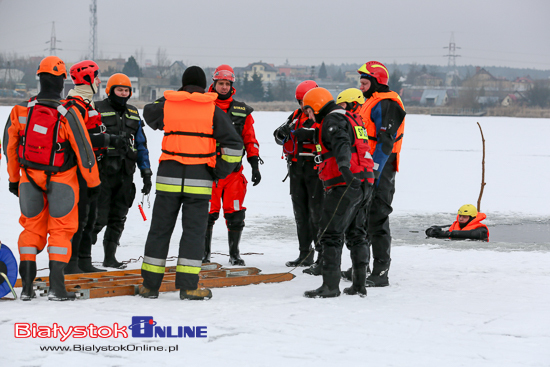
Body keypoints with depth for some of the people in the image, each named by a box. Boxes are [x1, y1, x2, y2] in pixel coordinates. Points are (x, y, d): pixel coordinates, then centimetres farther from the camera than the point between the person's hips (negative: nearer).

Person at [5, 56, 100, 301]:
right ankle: (56, 287, 2)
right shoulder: (67, 114, -19)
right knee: (61, 229, 8)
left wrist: (14, 178, 17)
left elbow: (12, 147, 3)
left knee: (32, 228, 15)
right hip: (61, 181, -3)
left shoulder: (21, 111, -7)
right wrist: (93, 182, -2)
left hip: (30, 178, 3)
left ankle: (27, 286, 10)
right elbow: (83, 150, -14)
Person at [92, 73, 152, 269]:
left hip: (125, 174, 6)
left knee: (118, 218, 9)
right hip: (102, 172, -6)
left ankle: (110, 257, 17)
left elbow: (141, 145, 20)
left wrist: (146, 173, 13)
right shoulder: (97, 110, -1)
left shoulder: (133, 114, 17)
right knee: (98, 217, -9)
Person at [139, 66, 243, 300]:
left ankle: (150, 284, 11)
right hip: (199, 180, -2)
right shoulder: (213, 110, 1)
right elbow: (234, 144, -4)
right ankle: (188, 286, -2)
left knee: (160, 228, 9)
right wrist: (221, 171, 6)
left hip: (168, 176, 2)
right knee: (194, 231, 3)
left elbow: (149, 114, 27)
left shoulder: (166, 106, 4)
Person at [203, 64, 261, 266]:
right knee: (207, 213, 0)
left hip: (233, 171, 1)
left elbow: (250, 140, 11)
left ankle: (234, 253, 11)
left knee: (235, 215, 0)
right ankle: (204, 252, 14)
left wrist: (255, 165, 5)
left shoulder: (242, 111, 9)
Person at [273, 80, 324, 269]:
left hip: (316, 169, -7)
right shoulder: (296, 116, 15)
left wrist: (309, 133, -29)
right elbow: (279, 138, 13)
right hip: (296, 169, 7)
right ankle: (305, 254, 22)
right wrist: (282, 132, -9)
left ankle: (324, 257, -10)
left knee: (317, 214, -11)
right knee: (301, 213, 12)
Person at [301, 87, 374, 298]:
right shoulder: (351, 119, 24)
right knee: (356, 234, 14)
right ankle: (359, 285, 16)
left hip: (346, 185, -10)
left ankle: (330, 285, -8)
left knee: (331, 233, -7)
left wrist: (344, 167, -42)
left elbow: (341, 144, -27)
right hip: (363, 185, 10)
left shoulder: (332, 120, -8)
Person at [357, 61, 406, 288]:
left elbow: (386, 141, -20)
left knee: (377, 220, -10)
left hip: (379, 171, -11)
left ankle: (380, 273, -9)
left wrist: (374, 170, -24)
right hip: (367, 169, 11)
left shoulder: (386, 105, -13)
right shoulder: (370, 103, 20)